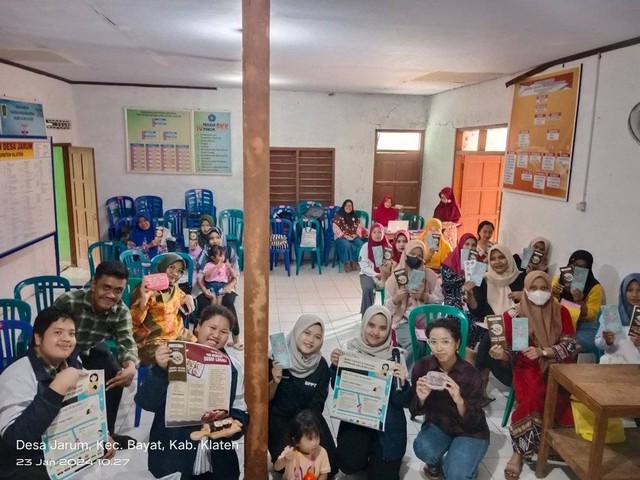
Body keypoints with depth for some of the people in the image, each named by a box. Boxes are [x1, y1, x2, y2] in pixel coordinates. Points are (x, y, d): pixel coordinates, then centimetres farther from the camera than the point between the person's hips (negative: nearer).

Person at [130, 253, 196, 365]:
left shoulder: (174, 288, 7)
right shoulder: (146, 289, -12)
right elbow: (134, 322, -16)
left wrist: (188, 298, 3)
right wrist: (143, 300, -34)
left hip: (178, 334, 7)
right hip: (151, 340, -7)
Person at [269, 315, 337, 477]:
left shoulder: (322, 366, -9)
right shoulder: (277, 358, -16)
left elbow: (316, 405, -5)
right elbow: (265, 399, -11)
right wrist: (274, 382, -31)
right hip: (279, 418, -2)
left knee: (328, 463, -10)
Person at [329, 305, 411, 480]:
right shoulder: (352, 349, -7)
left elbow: (400, 402, -9)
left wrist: (402, 382, -30)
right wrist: (336, 366, -19)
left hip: (387, 423, -1)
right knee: (348, 465, -17)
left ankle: (378, 456, 26)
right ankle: (366, 452, 17)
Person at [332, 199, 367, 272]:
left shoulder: (354, 216, 18)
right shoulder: (338, 216, 2)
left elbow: (359, 226, 13)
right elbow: (335, 228, -7)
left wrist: (357, 234, -6)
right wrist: (343, 235, -17)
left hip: (353, 237, 4)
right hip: (341, 237, -4)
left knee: (360, 244, -28)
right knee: (347, 245, -37)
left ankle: (357, 261, -21)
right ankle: (347, 263, -25)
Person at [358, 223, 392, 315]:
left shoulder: (387, 246, 5)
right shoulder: (366, 247, -1)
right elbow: (364, 266, -6)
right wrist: (375, 275, -18)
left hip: (384, 274, 2)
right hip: (368, 274, -1)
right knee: (368, 289, -33)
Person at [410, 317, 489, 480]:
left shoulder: (471, 375, -23)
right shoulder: (422, 366, -16)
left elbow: (473, 422, -20)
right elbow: (415, 411, -10)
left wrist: (459, 401, -41)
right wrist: (421, 399, -33)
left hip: (470, 432, -2)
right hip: (437, 425, 2)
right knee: (422, 448, -27)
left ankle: (466, 463, 11)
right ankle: (435, 461, 8)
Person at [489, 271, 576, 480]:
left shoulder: (561, 312, 1)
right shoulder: (514, 316, -4)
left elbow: (570, 346, -6)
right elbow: (512, 353, 0)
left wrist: (542, 351, -21)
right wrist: (501, 354, -23)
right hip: (528, 369, -2)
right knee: (533, 397, -31)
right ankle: (519, 452, -17)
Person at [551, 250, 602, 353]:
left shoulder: (595, 287, -3)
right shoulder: (559, 279, 4)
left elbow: (590, 315, -7)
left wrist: (580, 301, -25)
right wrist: (552, 295, -15)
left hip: (584, 327, -2)